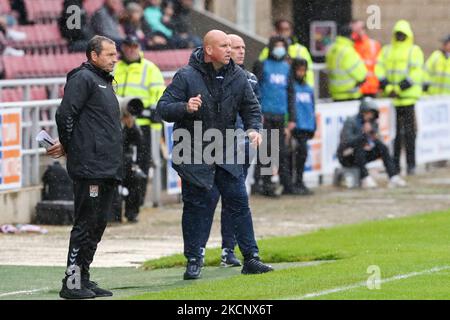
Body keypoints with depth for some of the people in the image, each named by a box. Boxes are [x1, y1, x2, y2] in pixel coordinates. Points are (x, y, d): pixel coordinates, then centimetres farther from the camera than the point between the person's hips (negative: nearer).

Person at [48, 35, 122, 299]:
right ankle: (72, 282, -6)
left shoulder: (104, 82, 22)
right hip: (90, 168, -9)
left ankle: (83, 279, 17)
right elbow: (66, 114, -15)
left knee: (98, 225, 11)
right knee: (86, 225, -8)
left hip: (108, 169, 9)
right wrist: (68, 147, -2)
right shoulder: (83, 78, -8)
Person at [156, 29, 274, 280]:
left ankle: (251, 259, 8)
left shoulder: (238, 76, 3)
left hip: (226, 153, 4)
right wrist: (185, 107, -32)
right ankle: (194, 262, 11)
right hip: (193, 154, -4)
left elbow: (251, 107, 14)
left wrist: (254, 128, -6)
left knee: (240, 204, 2)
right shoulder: (186, 77, -11)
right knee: (196, 207, 2)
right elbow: (163, 108, -12)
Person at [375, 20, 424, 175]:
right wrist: (387, 88, -9)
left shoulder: (415, 51, 2)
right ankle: (394, 164, 12)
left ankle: (411, 164, 0)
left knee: (409, 132, -4)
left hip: (408, 98, -4)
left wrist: (398, 89, -14)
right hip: (390, 98, 4)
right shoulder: (386, 50, 15)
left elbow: (415, 74, -8)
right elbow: (379, 71, 7)